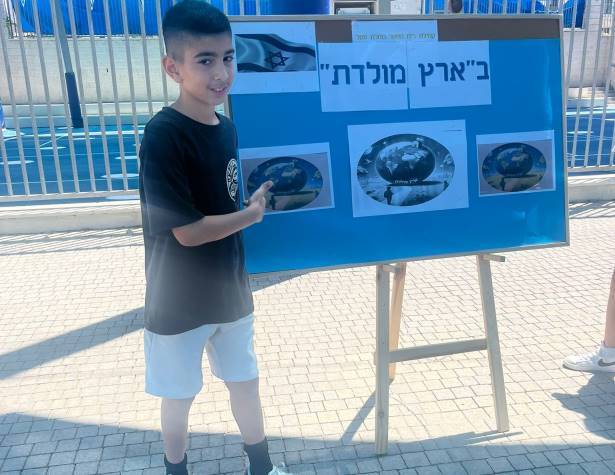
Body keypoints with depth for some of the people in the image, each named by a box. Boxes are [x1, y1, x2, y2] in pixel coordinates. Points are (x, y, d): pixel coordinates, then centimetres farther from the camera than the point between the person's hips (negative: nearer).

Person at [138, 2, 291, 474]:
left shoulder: (227, 127, 0)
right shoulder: (163, 135, -21)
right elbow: (187, 231, -23)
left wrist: (257, 203, -3)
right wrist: (255, 213, -17)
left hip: (230, 290, 6)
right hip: (179, 302, -6)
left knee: (245, 381, 21)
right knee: (179, 395, 15)